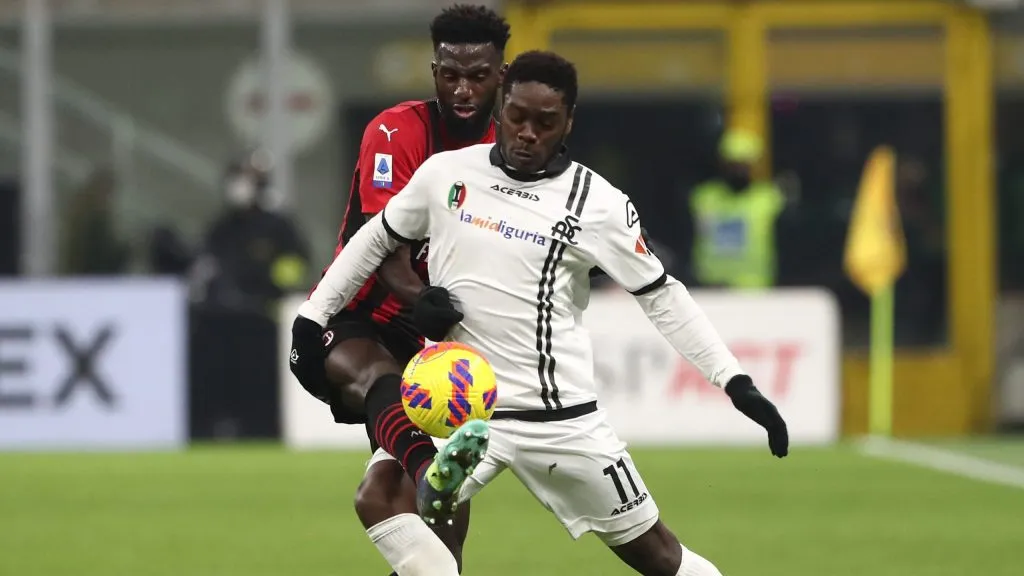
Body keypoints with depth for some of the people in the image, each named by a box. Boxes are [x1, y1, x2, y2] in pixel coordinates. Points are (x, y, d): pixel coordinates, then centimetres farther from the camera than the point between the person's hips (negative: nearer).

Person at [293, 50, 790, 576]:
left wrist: (736, 383, -7)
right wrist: (313, 316, 15)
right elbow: (377, 239, 17)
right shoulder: (445, 174, 1)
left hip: (558, 417, -2)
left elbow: (662, 297, -1)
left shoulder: (596, 203, -6)